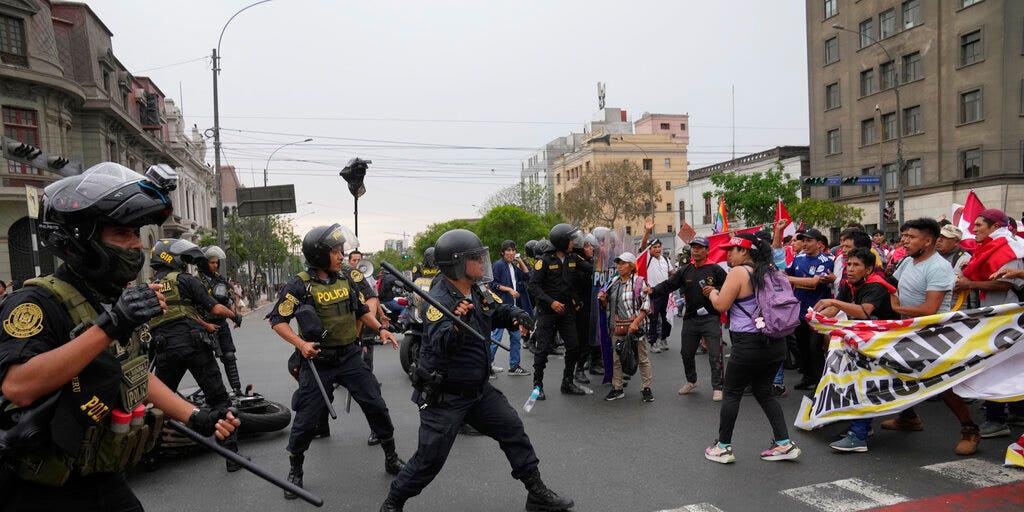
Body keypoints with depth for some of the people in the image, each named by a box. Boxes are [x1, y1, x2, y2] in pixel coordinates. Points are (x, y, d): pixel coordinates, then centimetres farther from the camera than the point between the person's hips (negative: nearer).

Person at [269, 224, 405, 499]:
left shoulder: (347, 280, 3)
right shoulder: (300, 285, -11)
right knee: (307, 418, 3)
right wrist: (301, 344, -21)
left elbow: (362, 310, 15)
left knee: (376, 406, 3)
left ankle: (392, 458, 22)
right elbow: (277, 320, -9)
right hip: (318, 361, -4)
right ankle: (295, 471, 28)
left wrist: (380, 328, 0)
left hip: (349, 356, 4)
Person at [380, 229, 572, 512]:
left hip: (478, 389, 8)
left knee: (513, 430, 9)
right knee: (430, 459, -1)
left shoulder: (479, 292, 0)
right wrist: (457, 324, -56)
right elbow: (441, 345, -36)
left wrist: (517, 316, -10)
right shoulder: (439, 300, -24)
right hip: (444, 396, -8)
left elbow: (501, 311, 13)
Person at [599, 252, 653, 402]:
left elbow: (646, 305, -11)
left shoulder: (639, 282, -6)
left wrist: (636, 322, -20)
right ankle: (617, 388, 20)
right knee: (616, 359, 10)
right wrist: (603, 299, 0)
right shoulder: (613, 283, 12)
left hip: (635, 327, -5)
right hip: (617, 328, 6)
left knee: (642, 358, 2)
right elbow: (608, 305, 22)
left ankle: (646, 388, 12)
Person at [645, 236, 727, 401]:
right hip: (690, 318, 5)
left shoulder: (715, 270, -4)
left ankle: (717, 388, 11)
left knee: (715, 355, -3)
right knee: (687, 353, 15)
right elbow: (668, 285, 0)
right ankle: (691, 381, 36)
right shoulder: (685, 271, 7)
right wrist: (653, 291, -16)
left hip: (711, 318, -4)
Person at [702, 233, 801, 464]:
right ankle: (784, 443, 15)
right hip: (776, 343, 8)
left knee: (731, 393, 5)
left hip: (749, 344, -8)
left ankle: (723, 447, 12)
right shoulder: (769, 271, 12)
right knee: (764, 392, 19)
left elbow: (721, 305, -13)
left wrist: (713, 292, 7)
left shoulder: (739, 272, -12)